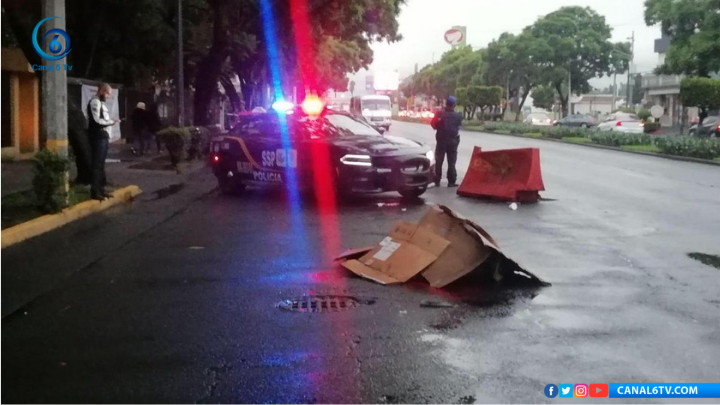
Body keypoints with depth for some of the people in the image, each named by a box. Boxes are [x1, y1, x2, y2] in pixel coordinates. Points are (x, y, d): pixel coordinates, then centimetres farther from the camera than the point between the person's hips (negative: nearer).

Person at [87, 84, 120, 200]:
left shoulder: (101, 103, 20)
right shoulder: (95, 102, -10)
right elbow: (96, 121, -18)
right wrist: (112, 121, -10)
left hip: (103, 138, 10)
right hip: (98, 138, -10)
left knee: (101, 165, 13)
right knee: (97, 165, -8)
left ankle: (101, 190, 18)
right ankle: (95, 192, -7)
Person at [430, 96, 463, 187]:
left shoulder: (440, 114, -10)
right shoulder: (458, 116, -5)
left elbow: (433, 124, -4)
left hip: (441, 141, 0)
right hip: (453, 141, 0)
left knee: (439, 162, 9)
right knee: (451, 163, 5)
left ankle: (437, 181, 10)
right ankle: (451, 182, 3)